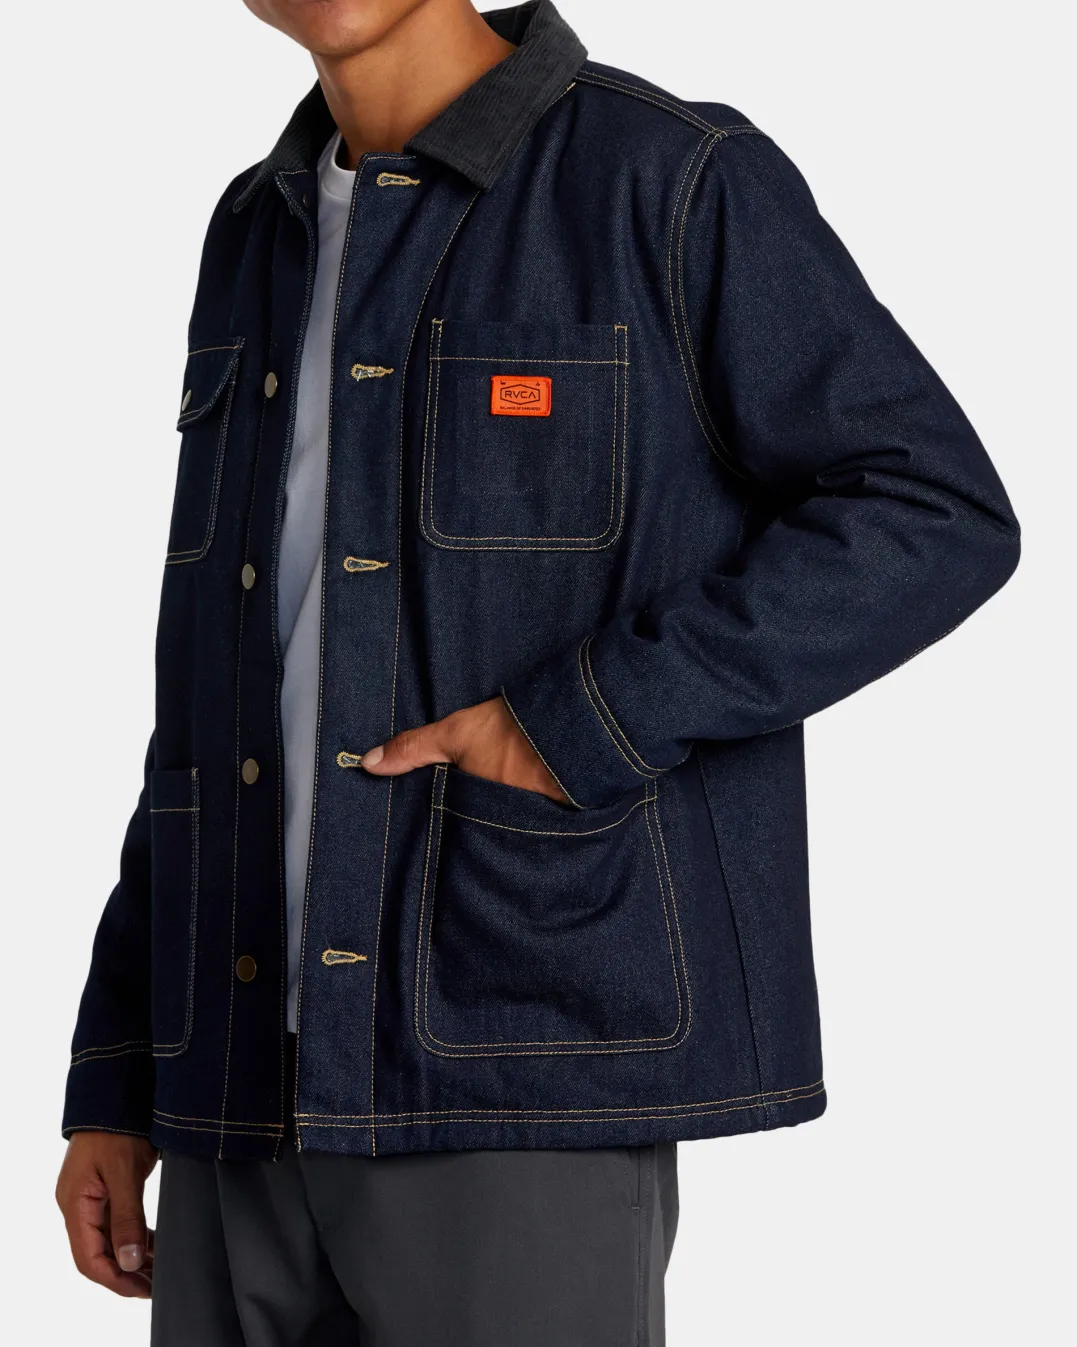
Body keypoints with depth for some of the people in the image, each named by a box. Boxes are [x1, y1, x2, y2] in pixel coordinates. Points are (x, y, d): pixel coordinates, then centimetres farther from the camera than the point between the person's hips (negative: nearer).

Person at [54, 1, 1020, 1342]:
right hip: (259, 1081, 6)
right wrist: (114, 1085, 13)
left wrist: (578, 730, -17)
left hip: (527, 1061, -6)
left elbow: (937, 518, -9)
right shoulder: (263, 238, 15)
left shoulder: (672, 179, -4)